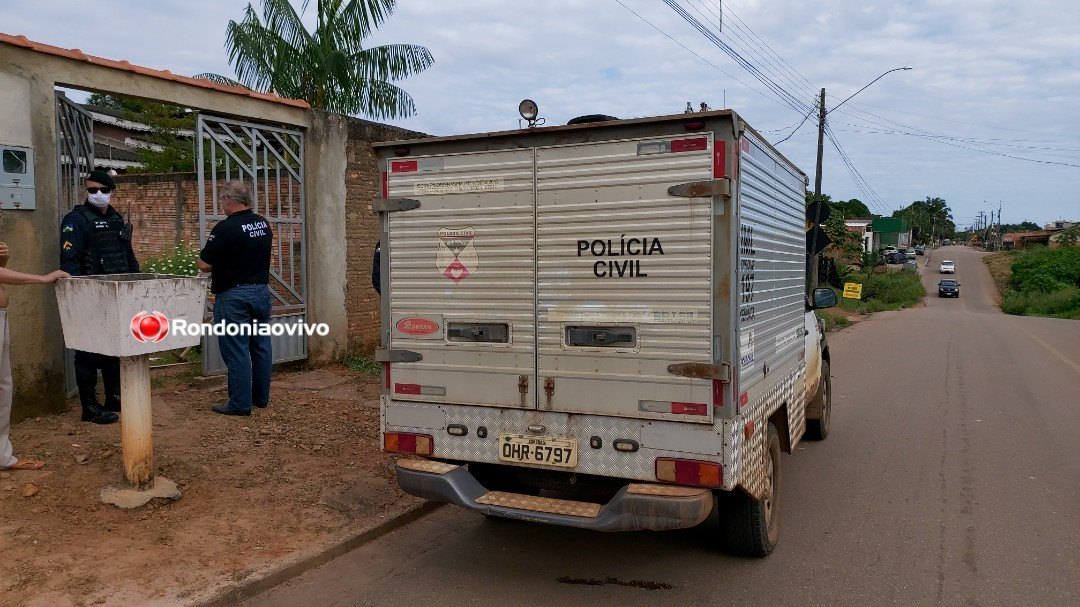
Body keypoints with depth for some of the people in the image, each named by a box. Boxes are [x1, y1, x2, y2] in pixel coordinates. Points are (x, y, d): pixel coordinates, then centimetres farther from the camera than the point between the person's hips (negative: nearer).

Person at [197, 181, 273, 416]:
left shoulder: (225, 228, -17)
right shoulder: (264, 224, 5)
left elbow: (204, 265, -15)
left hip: (234, 296, -7)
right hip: (262, 290, 7)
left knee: (236, 351, -1)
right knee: (260, 346, 14)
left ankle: (240, 404, 4)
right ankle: (261, 397, 23)